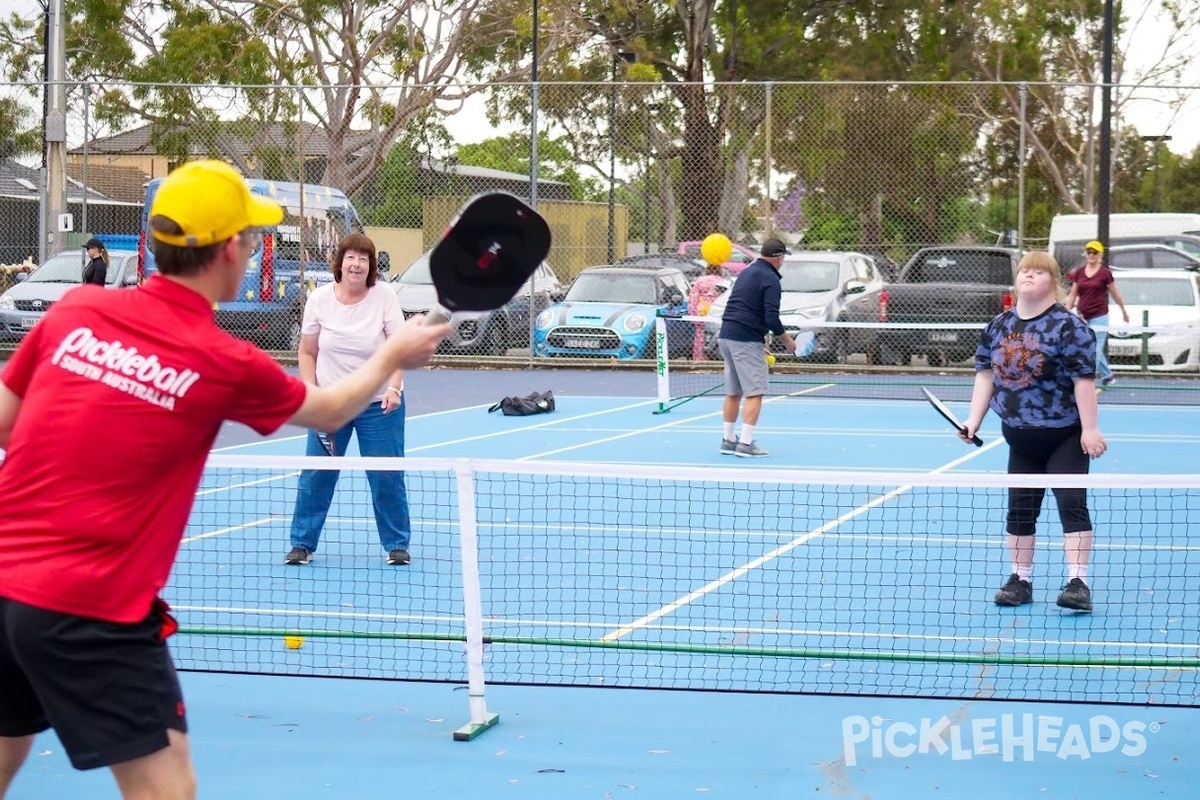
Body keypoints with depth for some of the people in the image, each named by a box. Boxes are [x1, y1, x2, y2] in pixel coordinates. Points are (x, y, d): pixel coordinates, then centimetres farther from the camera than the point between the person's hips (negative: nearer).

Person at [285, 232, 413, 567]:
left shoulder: (384, 295, -8)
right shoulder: (319, 298, -3)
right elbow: (307, 352, 5)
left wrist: (393, 388, -23)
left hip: (379, 404, -1)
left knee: (387, 477, 1)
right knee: (315, 476, 3)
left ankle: (397, 545, 16)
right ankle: (302, 544, 15)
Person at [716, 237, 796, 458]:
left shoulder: (746, 272, 16)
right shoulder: (771, 280, -10)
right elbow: (772, 318, -17)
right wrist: (787, 341, -3)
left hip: (726, 335, 9)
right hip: (747, 341, -9)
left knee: (733, 392, 14)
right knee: (755, 393, -7)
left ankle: (728, 441, 18)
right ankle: (746, 444, -12)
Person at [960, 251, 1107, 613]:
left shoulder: (1068, 326, -13)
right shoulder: (998, 326, 6)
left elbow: (1083, 380, -16)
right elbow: (985, 375, 11)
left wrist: (1089, 430, -19)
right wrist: (973, 421, 4)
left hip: (1065, 437, -6)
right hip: (1021, 439, 6)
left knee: (1072, 505, -9)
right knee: (1019, 510, 10)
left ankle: (1078, 582, -9)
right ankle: (1020, 580, 19)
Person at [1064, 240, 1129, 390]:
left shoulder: (1105, 273, -5)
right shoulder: (1079, 272, 6)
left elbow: (1115, 294, 4)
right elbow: (1073, 294, 11)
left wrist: (1124, 311, 14)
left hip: (1099, 317, -5)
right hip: (1083, 317, 5)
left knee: (1095, 350, -9)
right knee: (1095, 350, 12)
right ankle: (1107, 376, 27)